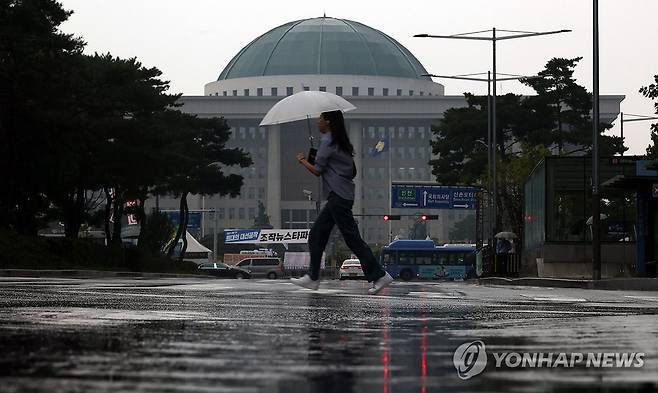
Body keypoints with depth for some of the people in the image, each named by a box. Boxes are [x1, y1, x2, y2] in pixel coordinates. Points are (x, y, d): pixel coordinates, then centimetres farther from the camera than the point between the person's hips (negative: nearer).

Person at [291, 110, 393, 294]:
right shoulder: (342, 143, 16)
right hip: (342, 195, 10)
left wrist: (302, 160, 7)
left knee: (352, 238, -8)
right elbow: (352, 171, 18)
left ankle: (379, 276, -8)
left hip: (338, 196, -10)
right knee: (316, 234, 11)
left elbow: (317, 170, -10)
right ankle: (312, 277, 12)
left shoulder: (327, 141, -11)